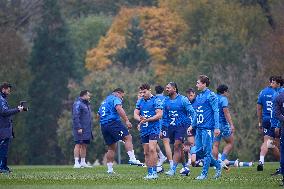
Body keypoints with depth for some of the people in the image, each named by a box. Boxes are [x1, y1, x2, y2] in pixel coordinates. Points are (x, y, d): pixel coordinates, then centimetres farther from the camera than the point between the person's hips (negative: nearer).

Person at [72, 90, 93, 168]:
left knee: (84, 146, 9)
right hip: (80, 129, -9)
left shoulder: (86, 104, 19)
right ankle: (76, 163, -12)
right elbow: (75, 117, -17)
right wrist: (79, 128, -23)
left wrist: (90, 129, 20)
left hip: (87, 129, 9)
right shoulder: (78, 104, -10)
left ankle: (83, 162, 12)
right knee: (78, 145, -10)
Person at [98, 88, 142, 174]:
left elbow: (98, 115, 34)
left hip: (103, 125, 8)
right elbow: (119, 108, -18)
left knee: (111, 147, 14)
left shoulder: (105, 101, 29)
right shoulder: (115, 99, 2)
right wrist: (126, 120, -22)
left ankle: (109, 168, 13)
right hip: (113, 122, -8)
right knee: (128, 138, -14)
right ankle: (132, 158, -32)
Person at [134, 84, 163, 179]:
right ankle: (150, 172, 11)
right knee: (146, 152, 6)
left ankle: (154, 172, -17)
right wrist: (140, 119, -13)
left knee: (152, 149, -18)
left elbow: (159, 114, -12)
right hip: (144, 130, 7)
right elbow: (136, 114, 10)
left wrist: (147, 119, -18)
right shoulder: (140, 101, 14)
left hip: (153, 128, -7)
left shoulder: (156, 100, -5)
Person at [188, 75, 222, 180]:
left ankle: (204, 174, 2)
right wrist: (192, 126, 21)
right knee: (199, 152, 7)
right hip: (199, 128, 9)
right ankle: (218, 165, 21)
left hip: (207, 128, -9)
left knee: (207, 151, -3)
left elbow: (216, 111, -11)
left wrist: (216, 127, -15)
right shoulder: (198, 96, 16)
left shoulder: (211, 96, -8)